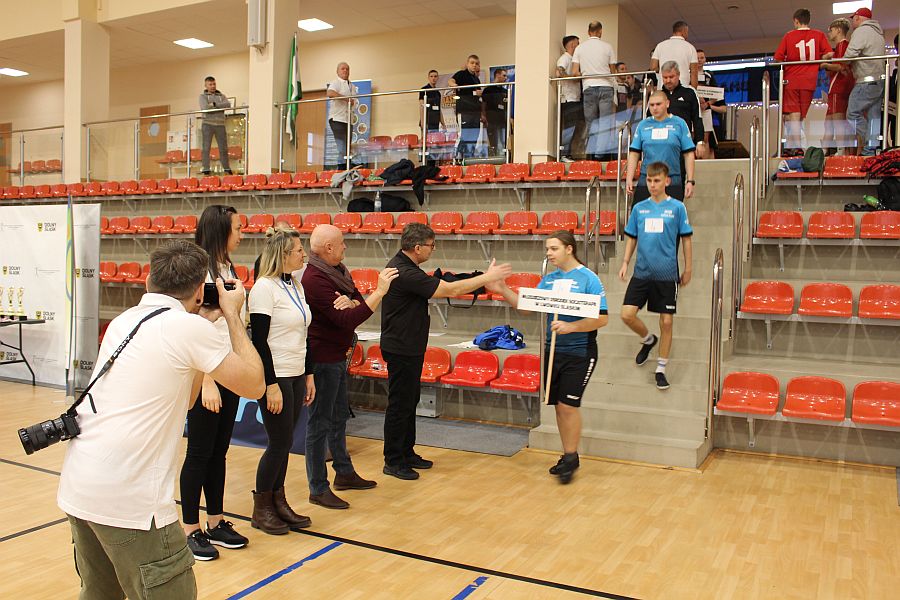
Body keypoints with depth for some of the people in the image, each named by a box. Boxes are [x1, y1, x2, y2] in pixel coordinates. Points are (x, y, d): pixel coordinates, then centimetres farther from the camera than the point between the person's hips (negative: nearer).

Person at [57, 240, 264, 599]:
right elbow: (254, 385, 0)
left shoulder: (123, 322, 11)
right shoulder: (188, 326, -11)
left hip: (77, 488, 8)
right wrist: (232, 316, 7)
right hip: (129, 501, -8)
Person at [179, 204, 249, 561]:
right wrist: (206, 382, -20)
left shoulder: (229, 270, 11)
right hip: (205, 374, -8)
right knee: (199, 453, 3)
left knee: (219, 451, 15)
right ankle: (190, 530, 16)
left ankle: (216, 523, 26)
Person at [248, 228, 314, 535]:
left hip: (296, 376, 8)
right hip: (276, 377, -8)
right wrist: (271, 385, -19)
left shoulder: (296, 285, 11)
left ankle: (278, 502, 24)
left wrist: (308, 375, 16)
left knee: (284, 443, 13)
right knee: (280, 443, -1)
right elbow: (259, 340, -17)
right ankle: (261, 509, 15)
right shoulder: (264, 288, -14)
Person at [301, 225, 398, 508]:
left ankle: (344, 473, 36)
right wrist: (380, 291, -27)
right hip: (322, 359, -10)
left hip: (338, 357, 10)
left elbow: (359, 303, 4)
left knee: (339, 416, 20)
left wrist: (350, 302, -20)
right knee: (320, 423, 0)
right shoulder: (315, 279, -24)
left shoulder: (338, 270, 7)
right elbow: (348, 321, -28)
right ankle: (318, 489, 10)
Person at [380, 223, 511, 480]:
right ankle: (393, 461, 11)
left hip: (408, 348, 11)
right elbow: (450, 290, -23)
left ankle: (407, 452, 28)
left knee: (410, 401, 17)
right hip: (401, 350, -11)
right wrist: (488, 277, -16)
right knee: (400, 404, -1)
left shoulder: (403, 265, 8)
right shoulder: (406, 273, -25)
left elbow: (439, 288, 15)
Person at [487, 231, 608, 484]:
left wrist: (571, 326, -26)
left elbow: (602, 318, -15)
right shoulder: (548, 279, 8)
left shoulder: (589, 279, -11)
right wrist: (502, 290, -7)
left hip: (579, 353, -6)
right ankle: (568, 456, 25)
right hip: (552, 350, 6)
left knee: (569, 405, -5)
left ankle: (571, 458, 12)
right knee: (559, 406, 11)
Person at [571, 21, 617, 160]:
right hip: (606, 86, -2)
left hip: (588, 87, 2)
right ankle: (601, 153, -10)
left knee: (591, 122, 8)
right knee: (606, 121, -1)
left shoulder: (579, 48, 6)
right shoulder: (607, 47, 3)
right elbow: (613, 70, 6)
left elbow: (575, 72, 1)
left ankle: (591, 153, 7)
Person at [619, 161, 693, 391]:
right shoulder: (639, 208, 6)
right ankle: (648, 339, 26)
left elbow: (686, 239, 3)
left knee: (666, 322, 2)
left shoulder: (677, 208, -2)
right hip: (642, 272, 2)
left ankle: (661, 369, 17)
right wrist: (625, 263, 4)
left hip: (667, 275, -2)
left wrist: (688, 270, 2)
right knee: (627, 314, -7)